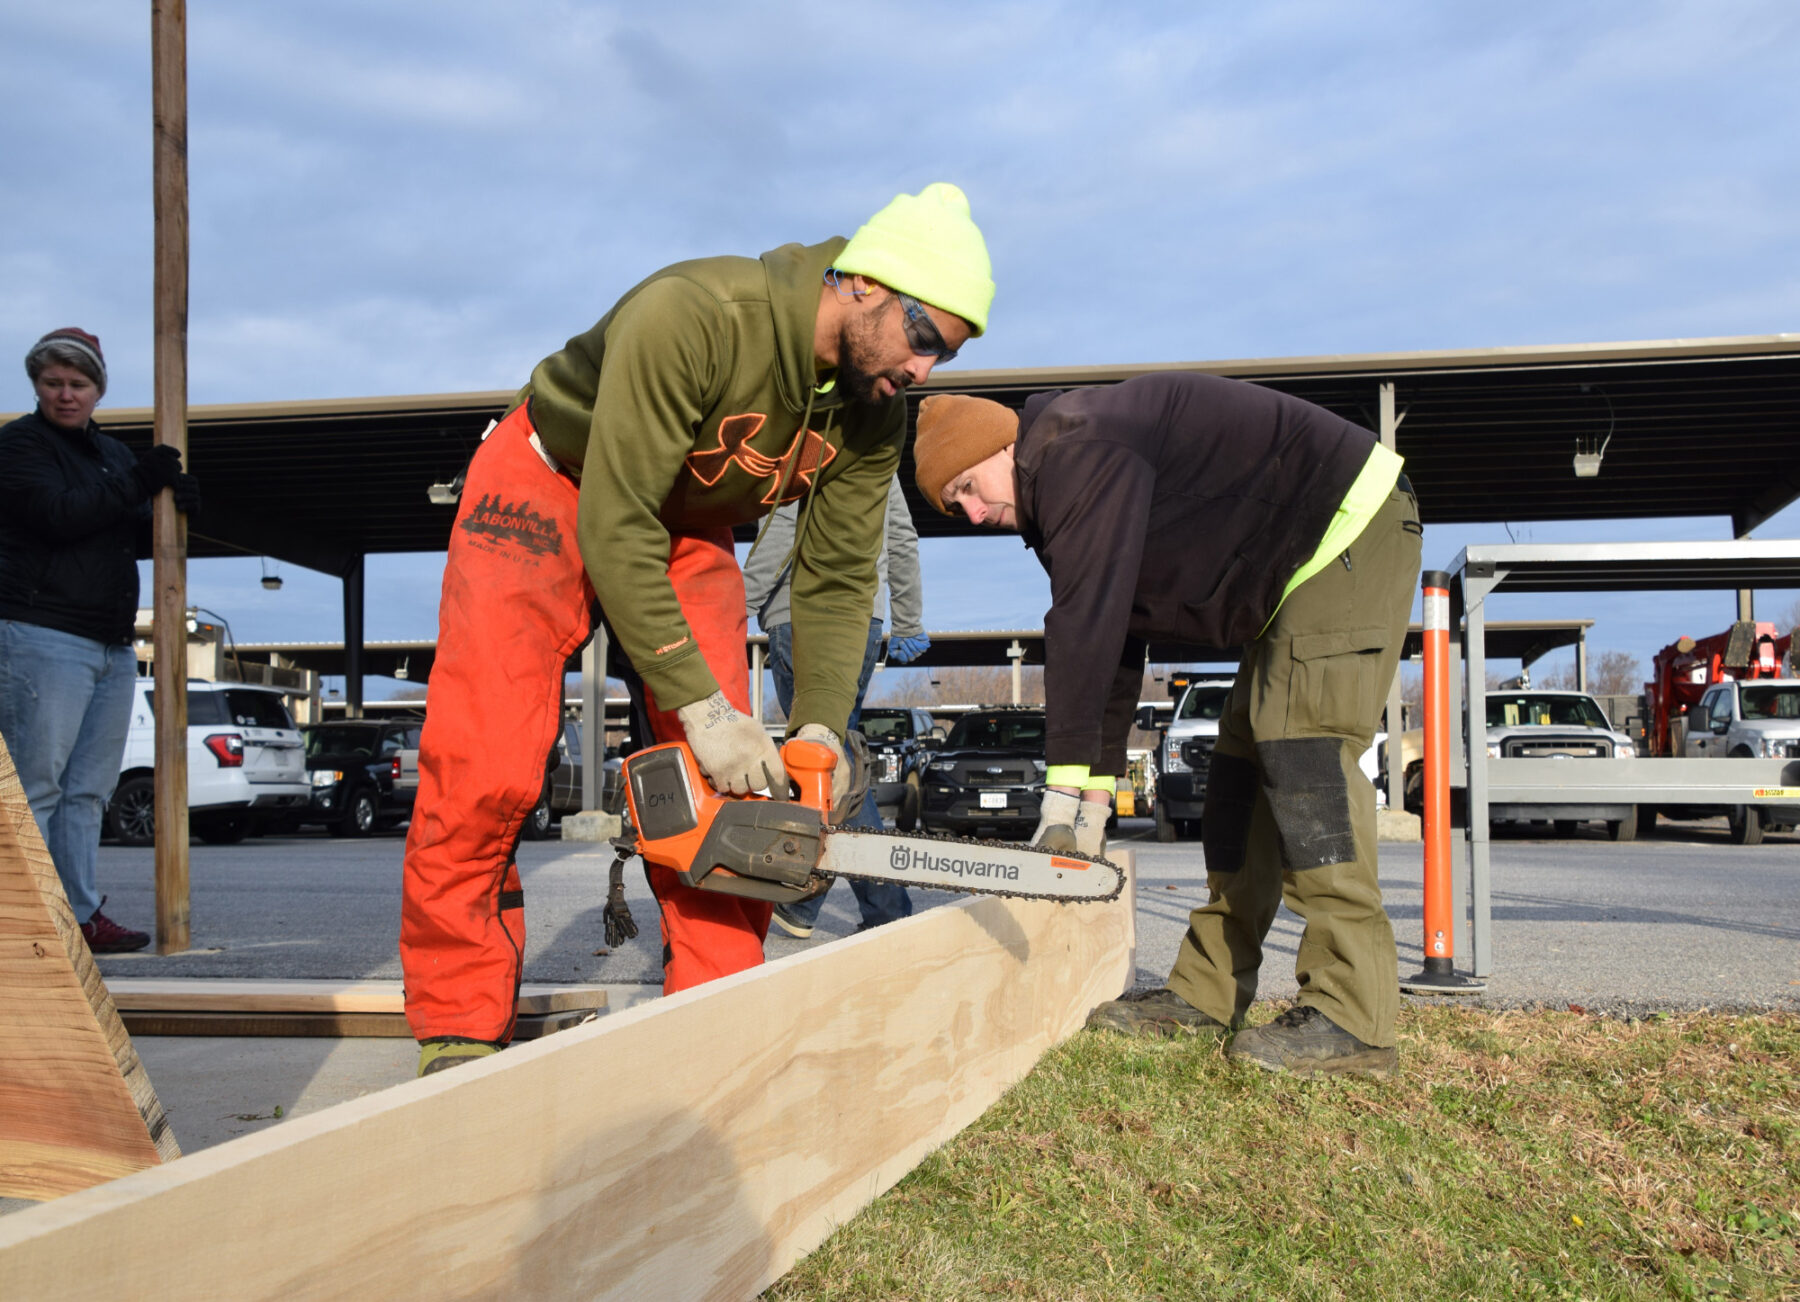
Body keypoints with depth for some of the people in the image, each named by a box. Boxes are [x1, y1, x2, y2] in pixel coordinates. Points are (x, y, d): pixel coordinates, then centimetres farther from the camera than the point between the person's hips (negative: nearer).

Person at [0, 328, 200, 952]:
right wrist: (138, 484, -13)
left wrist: (174, 507, 3)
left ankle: (82, 914, 13)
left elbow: (138, 538, 23)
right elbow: (59, 515, -16)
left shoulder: (113, 453, 22)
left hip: (114, 646, 8)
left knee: (88, 790, 9)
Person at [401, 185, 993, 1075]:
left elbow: (836, 579, -7)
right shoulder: (692, 317, -35)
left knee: (727, 777, -7)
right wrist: (700, 708, -33)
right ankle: (458, 1033, -4)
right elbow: (615, 527, -34)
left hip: (688, 531, 6)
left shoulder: (874, 416, -13)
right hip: (552, 491, -5)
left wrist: (820, 727, -20)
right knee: (484, 770, -16)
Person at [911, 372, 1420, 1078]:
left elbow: (1085, 623, -26)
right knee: (1243, 754, 7)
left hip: (1352, 525, -11)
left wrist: (1064, 783, -23)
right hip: (1296, 571, 11)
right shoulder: (1062, 510, 13)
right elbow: (1116, 648, 17)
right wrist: (1096, 793, 15)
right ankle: (1207, 993, 9)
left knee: (1303, 748, -20)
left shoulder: (1075, 448, -19)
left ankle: (1351, 1018, -21)